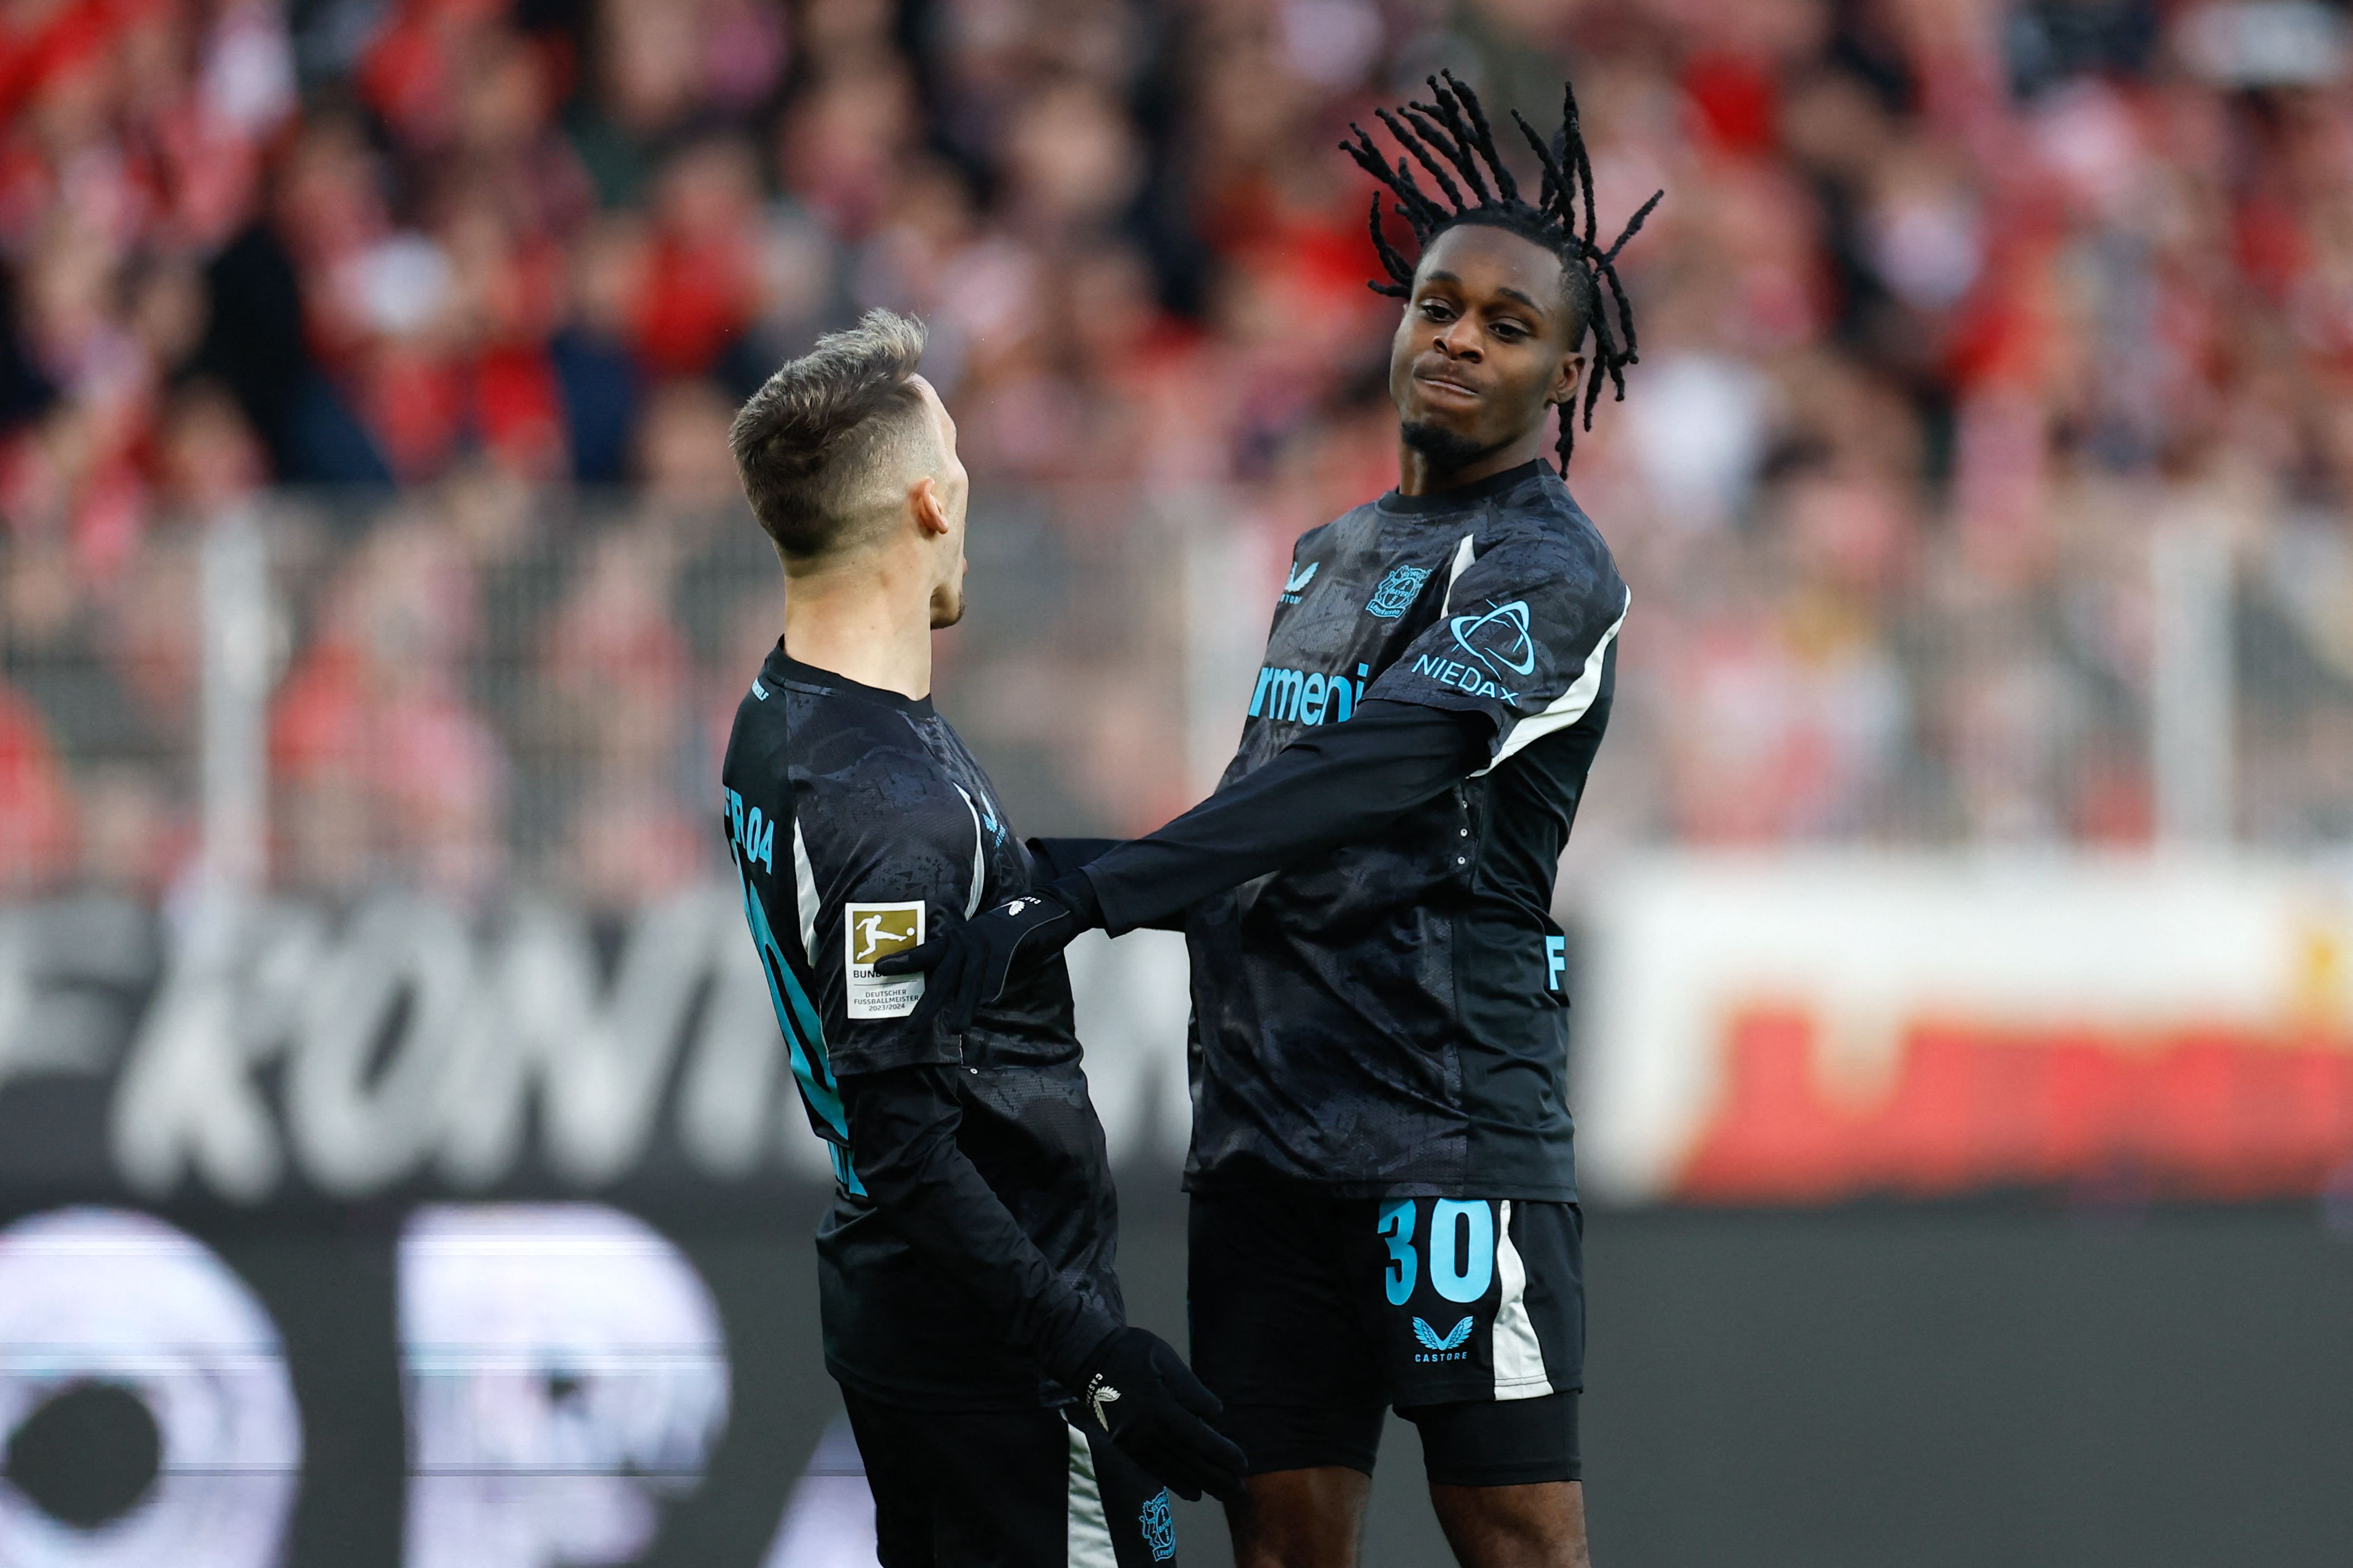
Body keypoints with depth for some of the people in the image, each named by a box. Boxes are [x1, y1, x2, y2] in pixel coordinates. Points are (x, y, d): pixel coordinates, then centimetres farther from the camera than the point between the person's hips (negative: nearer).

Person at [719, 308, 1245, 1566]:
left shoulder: (777, 719, 7)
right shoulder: (895, 803, -24)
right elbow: (906, 1148, -26)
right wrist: (1096, 1357, -25)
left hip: (882, 1308, 10)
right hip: (991, 1344, -10)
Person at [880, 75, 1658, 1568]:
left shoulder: (1546, 572, -8)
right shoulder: (1331, 556, 21)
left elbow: (1364, 781, -22)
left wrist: (1080, 901, -29)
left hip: (1454, 1131, -8)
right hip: (1266, 1132, 8)